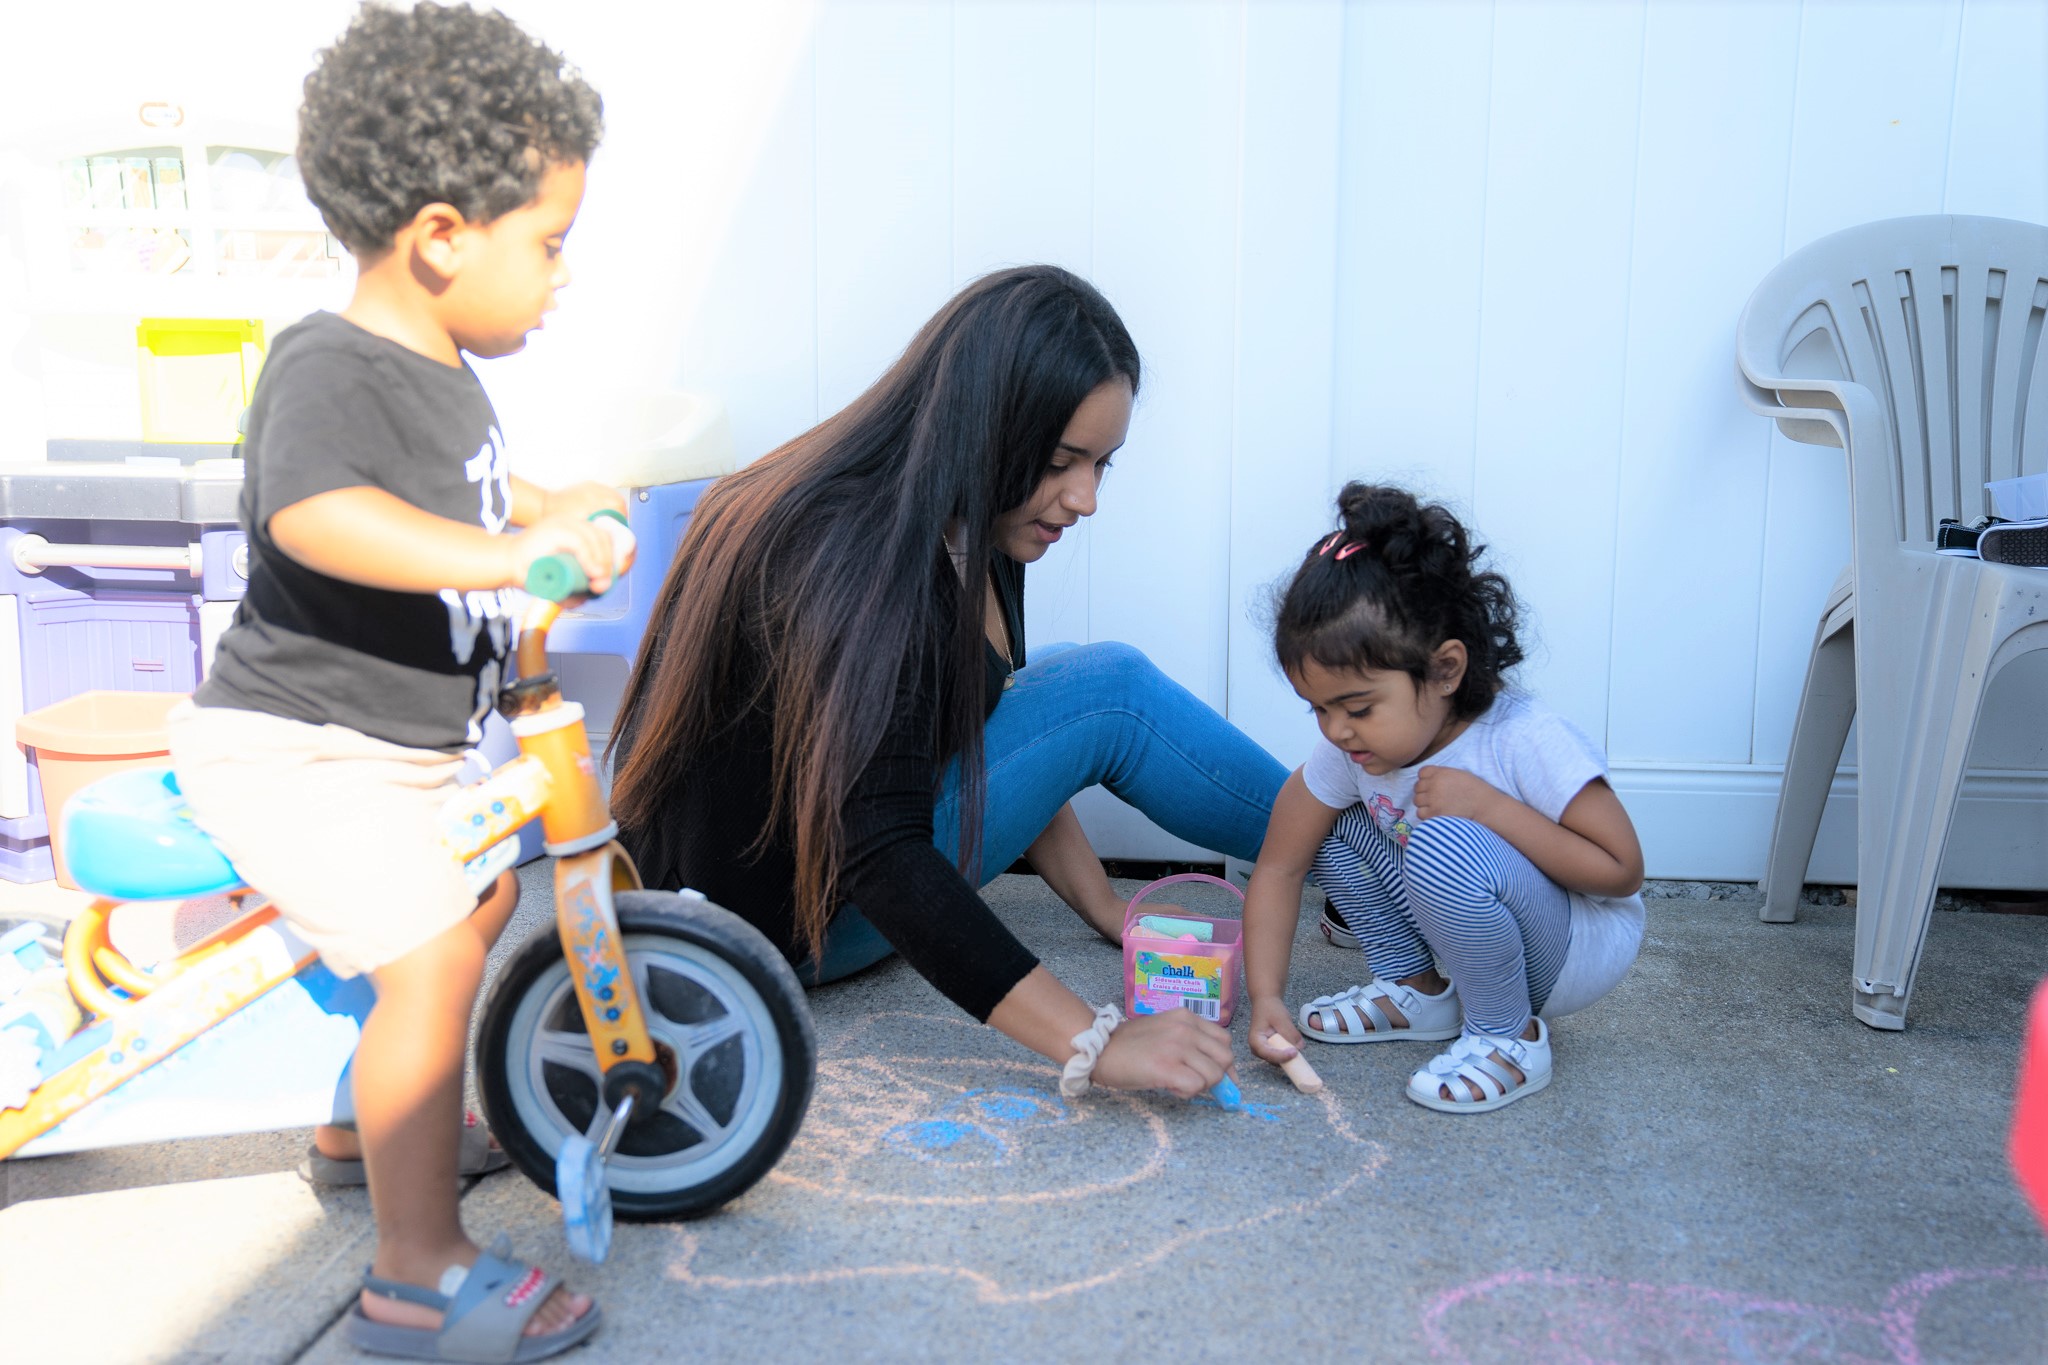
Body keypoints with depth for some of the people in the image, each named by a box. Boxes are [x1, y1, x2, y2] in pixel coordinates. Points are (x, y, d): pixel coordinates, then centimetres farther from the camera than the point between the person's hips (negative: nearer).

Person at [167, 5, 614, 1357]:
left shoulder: (444, 372, 8)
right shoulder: (330, 369, -24)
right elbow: (315, 513, -46)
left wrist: (556, 510, 23)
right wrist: (503, 553, -52)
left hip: (396, 746, 11)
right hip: (287, 752, -11)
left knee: (487, 883, 25)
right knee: (434, 946, -21)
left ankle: (372, 1122, 42)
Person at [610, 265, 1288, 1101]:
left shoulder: (968, 525, -2)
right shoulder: (855, 562, -31)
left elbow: (1001, 740, 10)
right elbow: (882, 861, -38)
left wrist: (1106, 910, 5)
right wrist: (1097, 1045, -42)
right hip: (770, 920, -9)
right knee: (1108, 694, -15)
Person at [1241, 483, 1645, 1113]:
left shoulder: (1528, 742, -28)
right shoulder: (1349, 750, -12)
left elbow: (1622, 871, -25)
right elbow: (1279, 866, -5)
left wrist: (1488, 806, -34)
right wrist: (1266, 996, -15)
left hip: (1577, 953, -6)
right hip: (1473, 941, 7)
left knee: (1441, 845, -35)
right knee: (1330, 824, -8)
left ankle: (1510, 1038, -13)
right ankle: (1416, 989, 7)